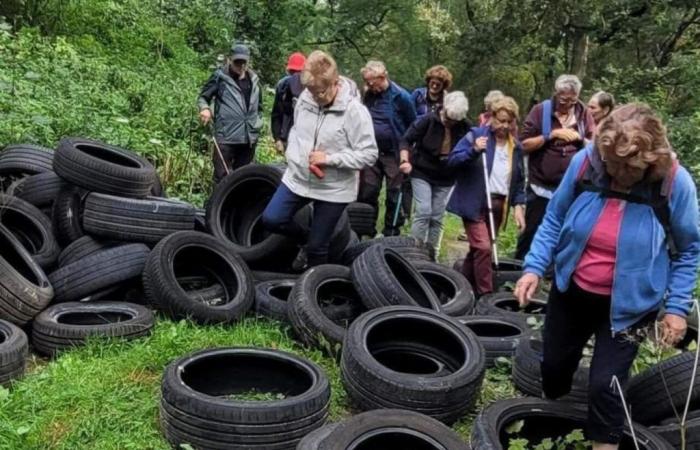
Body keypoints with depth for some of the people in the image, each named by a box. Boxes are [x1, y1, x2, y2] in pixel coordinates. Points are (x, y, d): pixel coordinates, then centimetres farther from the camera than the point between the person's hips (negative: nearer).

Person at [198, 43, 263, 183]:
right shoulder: (220, 76, -3)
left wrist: (257, 124, 13)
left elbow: (259, 106, 23)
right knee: (222, 177, -6)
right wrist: (205, 108, -19)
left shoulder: (254, 79, 12)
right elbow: (203, 97, 2)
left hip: (249, 137, 5)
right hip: (226, 136, -5)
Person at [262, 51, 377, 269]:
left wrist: (330, 159, -25)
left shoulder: (355, 111, -20)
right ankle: (306, 239, 27)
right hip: (297, 178, 5)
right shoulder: (305, 98, -3)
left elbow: (369, 154, -18)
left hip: (333, 189, -5)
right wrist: (292, 157, 1)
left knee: (317, 247, 5)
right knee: (271, 219, -2)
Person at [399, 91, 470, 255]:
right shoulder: (428, 120, -14)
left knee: (437, 218, 8)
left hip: (445, 179, 3)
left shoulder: (464, 128, -5)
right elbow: (406, 140, -11)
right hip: (422, 173, -3)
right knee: (423, 212, -13)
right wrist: (405, 160, -23)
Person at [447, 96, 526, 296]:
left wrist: (518, 205, 5)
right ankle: (486, 293, -7)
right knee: (483, 247, -15)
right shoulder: (476, 135, -4)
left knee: (477, 248, 13)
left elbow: (519, 179, 15)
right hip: (475, 203, -5)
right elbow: (452, 160, -10)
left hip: (499, 204, 5)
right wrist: (474, 150, -25)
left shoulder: (515, 146, 11)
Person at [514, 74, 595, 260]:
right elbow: (525, 144, -10)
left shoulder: (583, 114, 2)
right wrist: (551, 135, -19)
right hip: (541, 186, -2)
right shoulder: (541, 110, -5)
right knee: (532, 231, 8)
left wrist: (580, 138, -13)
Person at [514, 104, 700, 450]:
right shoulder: (584, 163, -17)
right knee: (554, 363, 21)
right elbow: (554, 220, -3)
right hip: (571, 290, 3)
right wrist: (535, 266, -11)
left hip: (627, 304, -3)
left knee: (605, 384, -4)